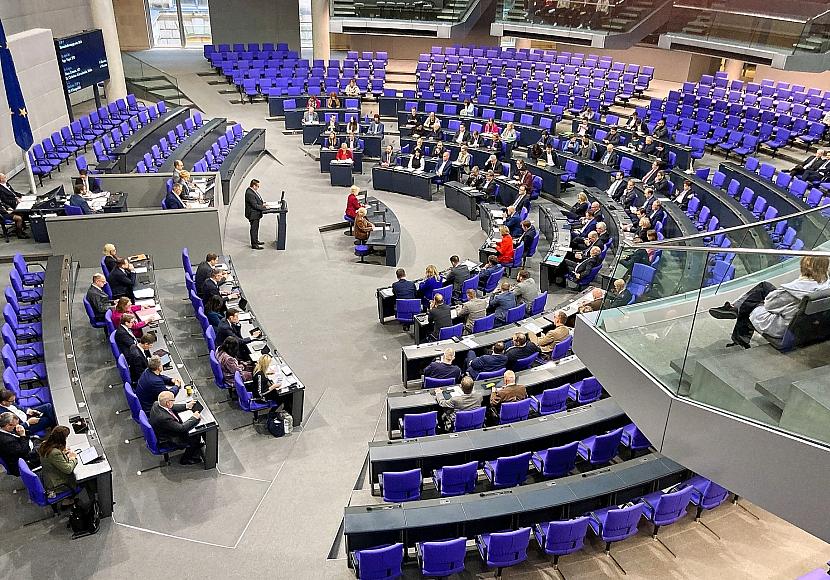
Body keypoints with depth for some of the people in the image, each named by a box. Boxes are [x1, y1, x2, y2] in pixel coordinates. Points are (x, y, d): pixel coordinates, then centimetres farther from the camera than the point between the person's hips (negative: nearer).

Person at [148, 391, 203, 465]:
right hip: (167, 441, -9)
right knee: (195, 437, -3)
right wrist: (194, 418, -20)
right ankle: (185, 460, 18)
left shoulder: (156, 404, -15)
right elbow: (182, 428, -30)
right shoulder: (163, 417, -40)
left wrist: (187, 406, 0)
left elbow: (172, 408, 6)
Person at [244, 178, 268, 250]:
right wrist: (264, 208, -20)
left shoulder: (253, 191, 4)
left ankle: (256, 241, 38)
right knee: (254, 229, 0)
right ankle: (254, 245, 9)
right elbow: (255, 205, -26)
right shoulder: (250, 193, -27)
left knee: (256, 228, 23)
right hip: (253, 214, -10)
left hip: (256, 213, 10)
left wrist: (262, 203, 4)